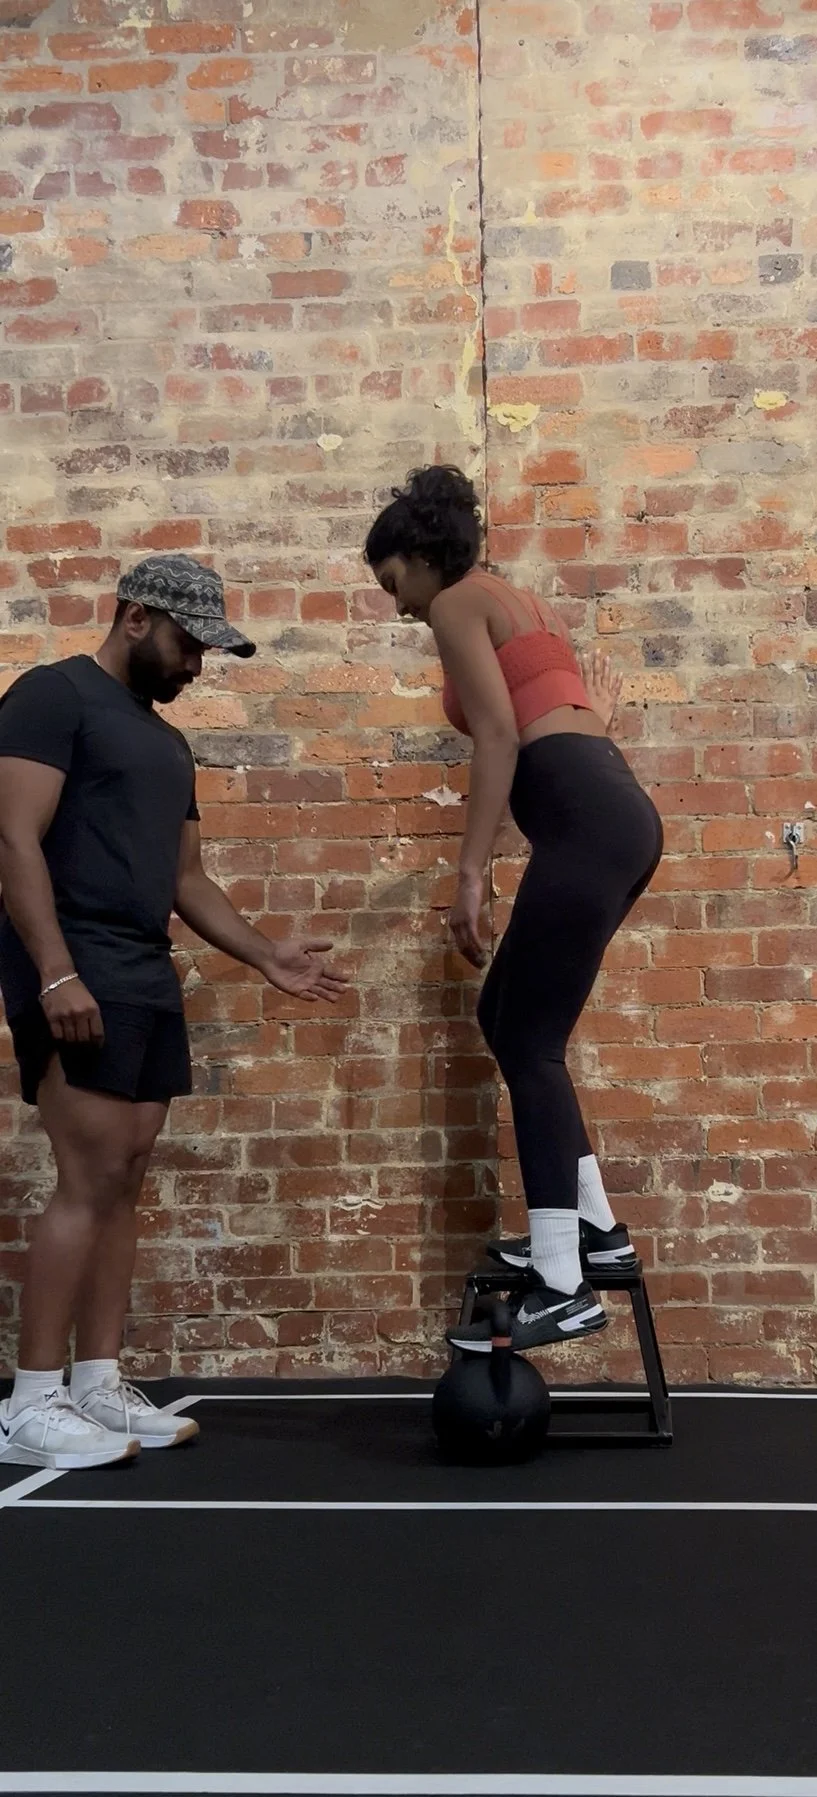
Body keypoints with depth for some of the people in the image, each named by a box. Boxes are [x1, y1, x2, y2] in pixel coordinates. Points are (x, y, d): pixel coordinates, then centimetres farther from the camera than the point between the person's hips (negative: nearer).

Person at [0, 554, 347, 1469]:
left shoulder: (165, 741, 21)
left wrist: (266, 955, 14)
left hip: (146, 976, 9)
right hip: (78, 975, -9)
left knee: (124, 1181, 7)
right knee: (90, 1182, -11)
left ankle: (97, 1387, 14)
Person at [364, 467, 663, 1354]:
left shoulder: (458, 602, 1)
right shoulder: (516, 602, 28)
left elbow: (501, 736, -11)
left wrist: (469, 874, -13)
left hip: (585, 823, -10)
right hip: (616, 815, 10)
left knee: (530, 1045, -6)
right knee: (505, 1018, 17)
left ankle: (563, 1290, -4)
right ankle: (594, 1224, 21)